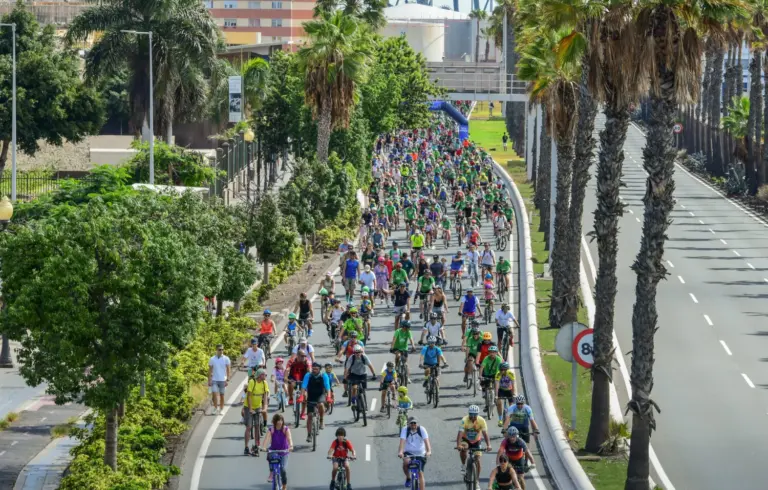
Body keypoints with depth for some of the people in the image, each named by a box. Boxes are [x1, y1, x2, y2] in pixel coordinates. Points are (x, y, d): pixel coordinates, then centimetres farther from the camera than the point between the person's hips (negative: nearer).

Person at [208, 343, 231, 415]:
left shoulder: (226, 359, 0)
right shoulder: (212, 359, 3)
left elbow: (228, 370, 1)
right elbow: (210, 370, 6)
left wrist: (227, 380, -7)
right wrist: (209, 380, -1)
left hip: (222, 380, 0)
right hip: (214, 380, 0)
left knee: (222, 395, 4)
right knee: (214, 394, -11)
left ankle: (221, 410, 12)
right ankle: (215, 409, 1)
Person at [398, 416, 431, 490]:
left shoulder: (422, 430, -11)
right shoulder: (405, 430, -11)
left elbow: (426, 440, -23)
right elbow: (402, 441, -24)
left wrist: (429, 451, -40)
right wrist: (400, 451, -41)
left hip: (420, 453, 0)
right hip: (409, 452, 0)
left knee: (420, 474, -6)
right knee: (406, 462, -31)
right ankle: (408, 478, -3)